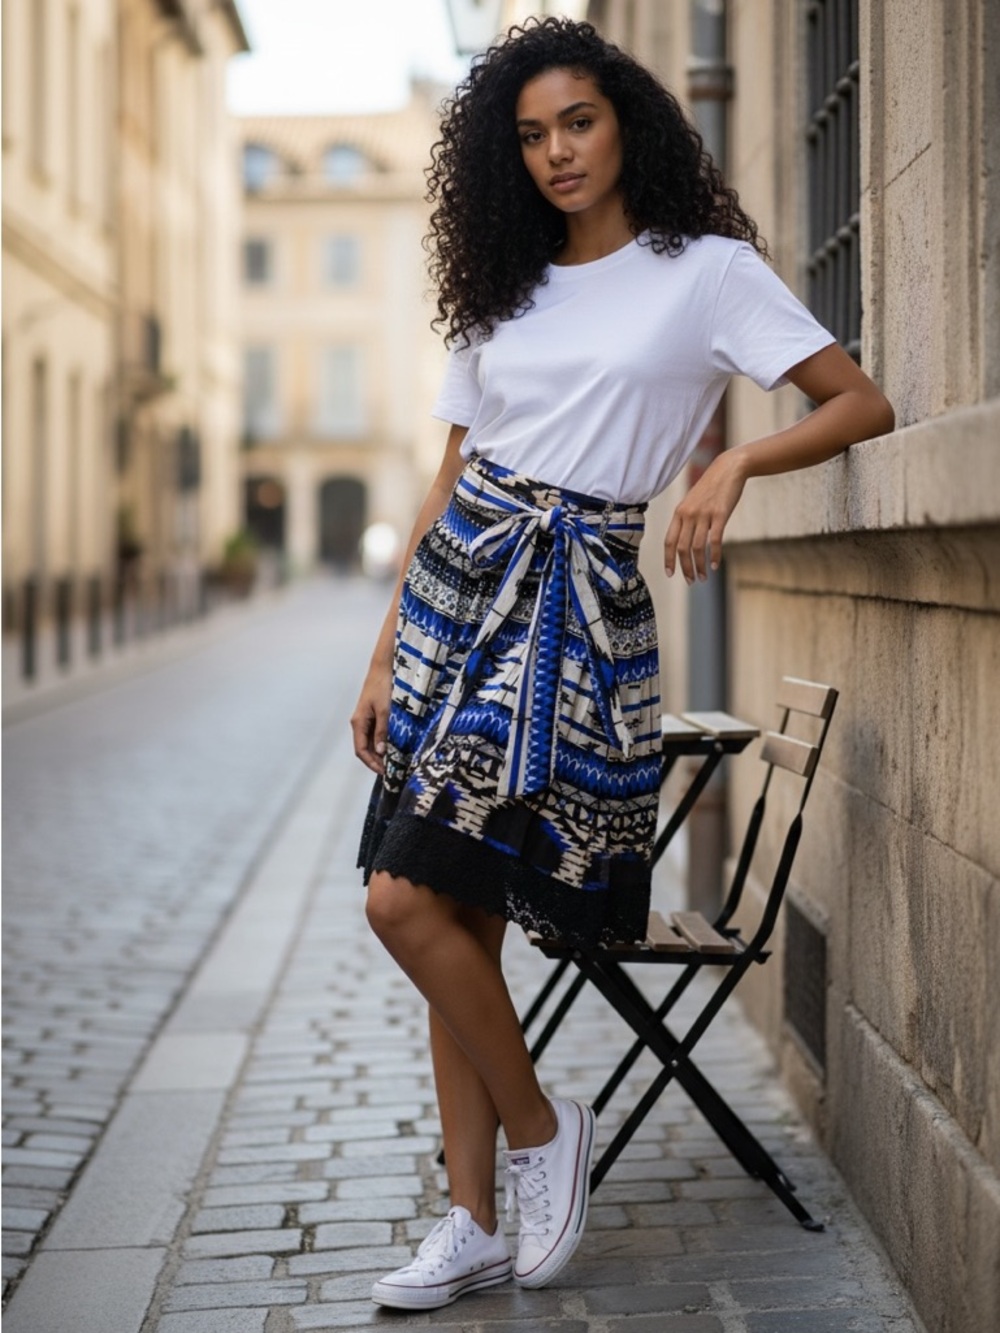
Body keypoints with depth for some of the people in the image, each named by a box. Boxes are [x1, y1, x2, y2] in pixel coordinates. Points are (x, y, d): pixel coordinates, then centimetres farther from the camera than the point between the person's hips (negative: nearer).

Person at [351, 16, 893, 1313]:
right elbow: (447, 483, 14)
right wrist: (385, 655, 11)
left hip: (578, 605, -5)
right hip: (459, 586, 6)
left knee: (408, 898, -15)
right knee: (456, 922, 4)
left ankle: (542, 1127, 7)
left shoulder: (708, 269, 0)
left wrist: (734, 460, -21)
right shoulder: (504, 291, 15)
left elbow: (863, 404, -5)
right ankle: (477, 1222, 14)